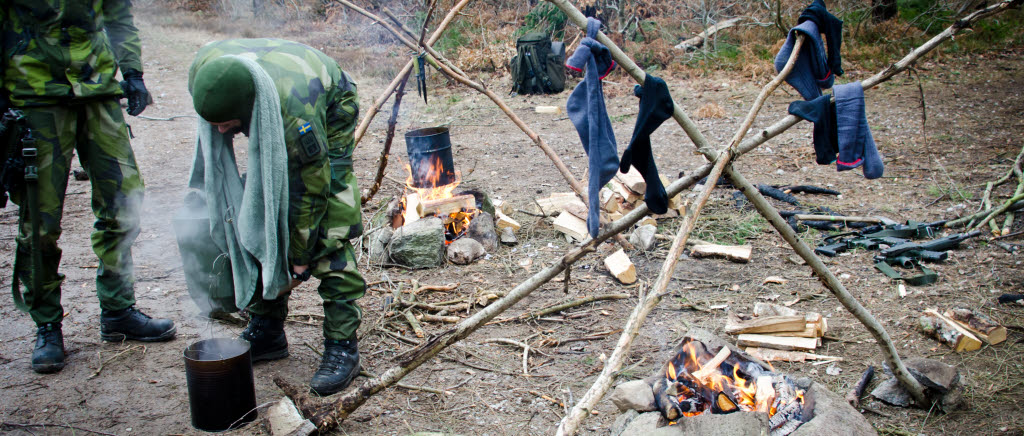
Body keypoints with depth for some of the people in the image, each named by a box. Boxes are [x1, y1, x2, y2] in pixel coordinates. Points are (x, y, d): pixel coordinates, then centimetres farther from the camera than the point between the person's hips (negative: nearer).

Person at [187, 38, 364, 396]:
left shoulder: (298, 115, -45)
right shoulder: (202, 71, -27)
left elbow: (310, 188, -30)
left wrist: (300, 258, -20)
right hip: (266, 123, 6)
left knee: (328, 235, -18)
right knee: (257, 220, -1)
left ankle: (342, 346, -12)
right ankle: (266, 332, 11)